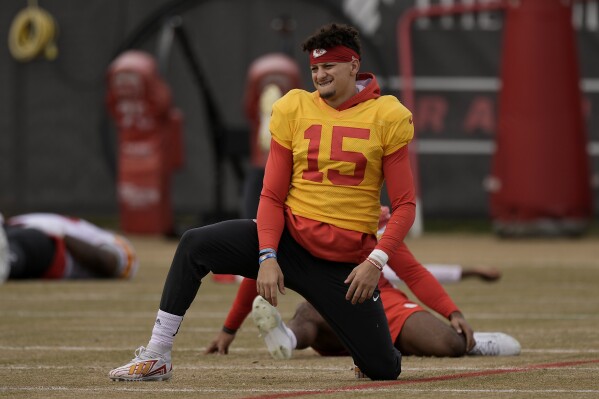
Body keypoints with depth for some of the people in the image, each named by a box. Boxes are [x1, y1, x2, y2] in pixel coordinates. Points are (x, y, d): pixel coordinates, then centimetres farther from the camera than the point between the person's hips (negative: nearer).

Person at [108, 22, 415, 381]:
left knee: (384, 370, -8)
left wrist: (376, 261, -18)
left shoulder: (387, 116, -4)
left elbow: (405, 205, -4)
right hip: (288, 238, 2)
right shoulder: (294, 109, 2)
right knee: (196, 244, -21)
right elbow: (272, 196, 1)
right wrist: (267, 256, -15)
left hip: (346, 263, -2)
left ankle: (372, 342, 32)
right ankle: (157, 358, -15)